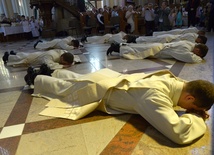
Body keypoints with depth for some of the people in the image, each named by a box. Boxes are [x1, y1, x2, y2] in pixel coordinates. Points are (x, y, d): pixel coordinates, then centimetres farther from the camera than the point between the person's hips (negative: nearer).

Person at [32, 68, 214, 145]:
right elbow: (178, 133, -47)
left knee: (74, 79, 33)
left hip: (111, 78, 6)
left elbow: (191, 88, 11)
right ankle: (35, 78, 47)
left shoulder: (172, 79, -13)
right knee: (63, 88, 21)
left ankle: (55, 72, 61)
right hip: (97, 90, -6)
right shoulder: (155, 95, -39)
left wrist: (197, 109, -9)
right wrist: (196, 117, -27)